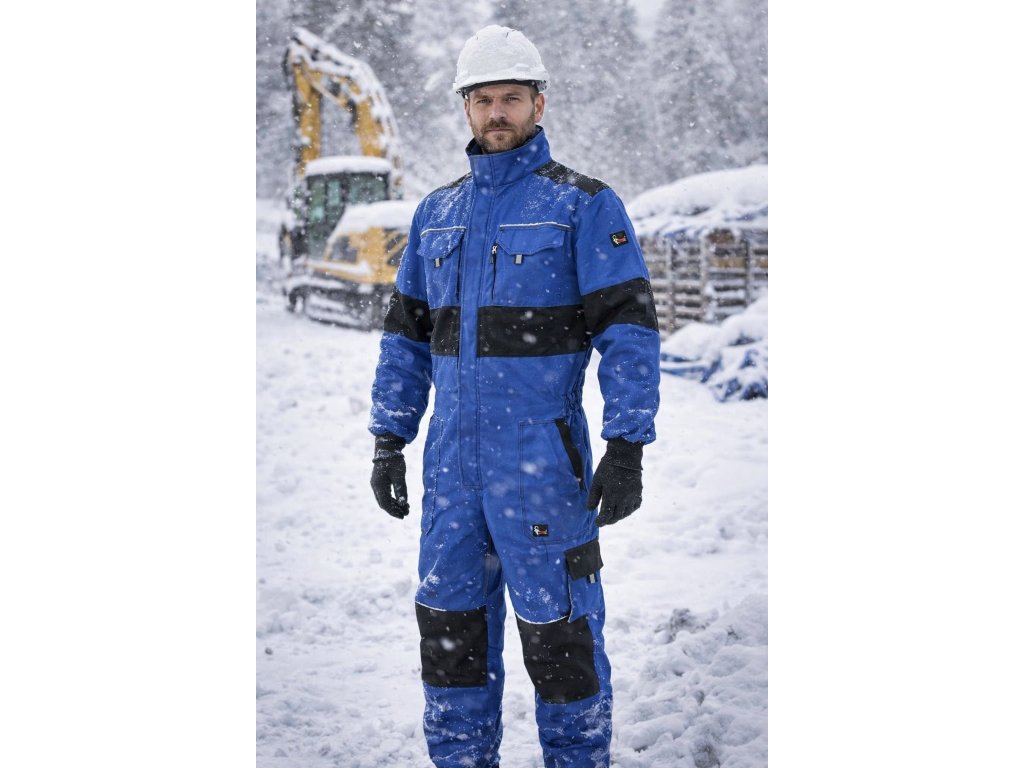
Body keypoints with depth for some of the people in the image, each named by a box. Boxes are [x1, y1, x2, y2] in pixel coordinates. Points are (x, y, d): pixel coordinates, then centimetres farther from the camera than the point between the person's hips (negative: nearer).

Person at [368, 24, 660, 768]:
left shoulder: (586, 205, -5)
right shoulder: (437, 213, 12)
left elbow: (629, 329, -10)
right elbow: (407, 334, 14)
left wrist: (628, 449, -17)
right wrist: (389, 444, 10)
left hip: (542, 455, -5)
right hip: (453, 457, 5)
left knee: (558, 624, 1)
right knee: (450, 621, 10)